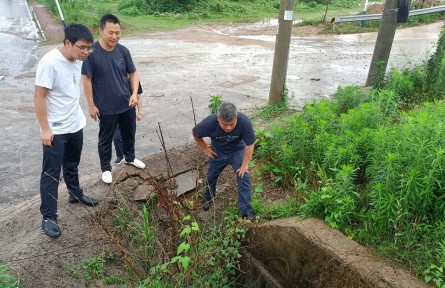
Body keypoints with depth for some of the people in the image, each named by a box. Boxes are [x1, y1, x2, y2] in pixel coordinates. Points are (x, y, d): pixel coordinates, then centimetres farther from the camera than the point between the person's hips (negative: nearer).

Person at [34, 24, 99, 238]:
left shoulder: (78, 60, 0)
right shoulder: (49, 62, -23)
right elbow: (39, 97, -20)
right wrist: (45, 129, -19)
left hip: (75, 124, 7)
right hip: (55, 129, -7)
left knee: (72, 165, 24)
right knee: (51, 173, 2)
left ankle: (75, 194, 44)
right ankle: (48, 217, 14)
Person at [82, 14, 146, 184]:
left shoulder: (123, 51, -4)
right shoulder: (92, 52, -16)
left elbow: (133, 74, 4)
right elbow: (87, 79, -11)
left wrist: (134, 94, -12)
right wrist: (91, 105, -11)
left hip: (127, 104, 5)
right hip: (106, 108, -4)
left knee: (129, 134, 22)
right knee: (105, 139, 12)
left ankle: (130, 158, 47)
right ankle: (106, 168, 32)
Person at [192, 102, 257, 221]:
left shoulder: (244, 121, -39)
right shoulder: (209, 123, -36)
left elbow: (250, 144, -25)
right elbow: (195, 133, -12)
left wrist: (245, 165, -18)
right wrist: (205, 148, -5)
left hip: (237, 151, -1)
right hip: (217, 152, 1)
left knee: (244, 178, -10)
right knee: (211, 176, 19)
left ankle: (246, 211, 5)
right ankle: (208, 198, 48)